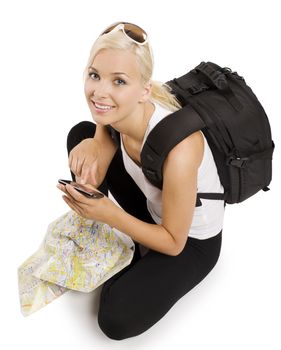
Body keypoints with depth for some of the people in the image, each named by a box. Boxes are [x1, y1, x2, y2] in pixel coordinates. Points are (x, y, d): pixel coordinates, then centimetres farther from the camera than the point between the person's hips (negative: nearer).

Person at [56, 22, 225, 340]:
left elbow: (174, 243, -24)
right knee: (81, 133, -5)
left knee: (116, 320, -21)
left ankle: (131, 258, 11)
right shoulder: (113, 110, -20)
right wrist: (90, 147, -30)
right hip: (152, 206, 6)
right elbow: (97, 177, -9)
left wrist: (111, 215, -33)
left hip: (191, 241, -6)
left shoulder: (177, 150, -39)